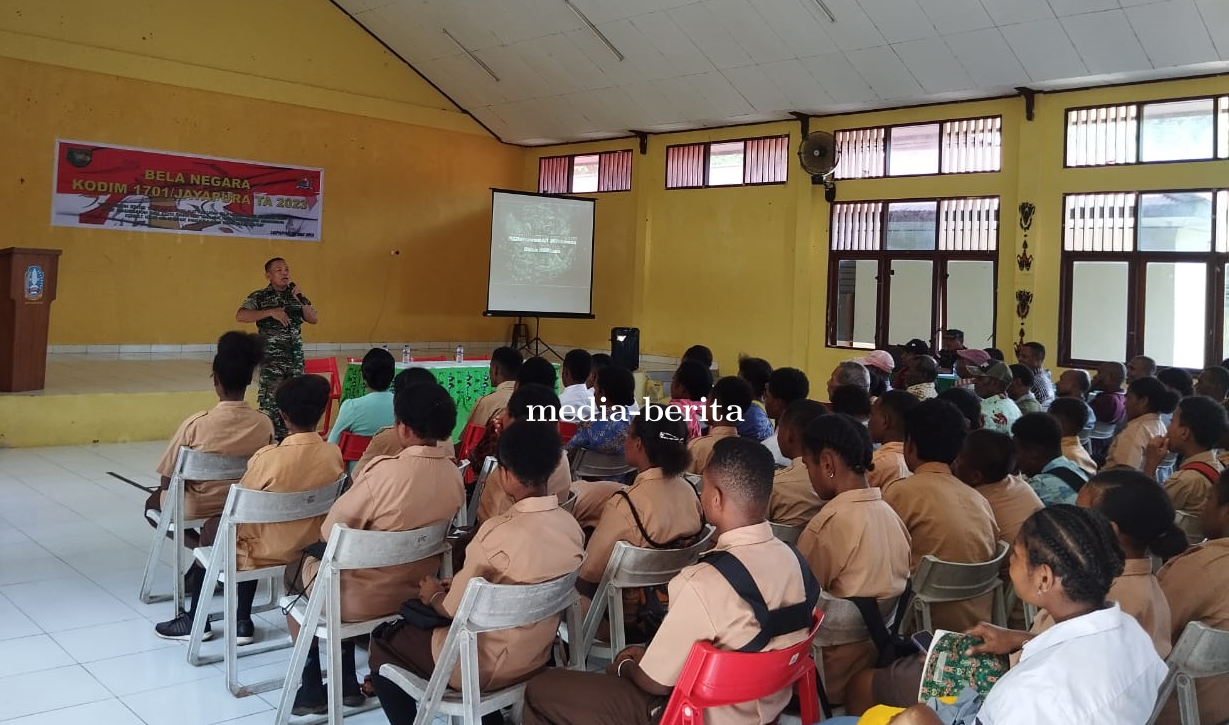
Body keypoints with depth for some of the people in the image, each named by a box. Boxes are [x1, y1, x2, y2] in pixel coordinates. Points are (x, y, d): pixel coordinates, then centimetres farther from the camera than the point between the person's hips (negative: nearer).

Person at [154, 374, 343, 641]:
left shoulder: (269, 457, -25)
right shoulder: (334, 454, -13)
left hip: (268, 551, -5)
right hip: (309, 545, 5)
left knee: (210, 528, 22)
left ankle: (196, 621, 36)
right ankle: (243, 622, 33)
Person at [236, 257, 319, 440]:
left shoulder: (296, 295, 12)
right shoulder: (260, 297, -1)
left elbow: (314, 319, 7)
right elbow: (240, 316, -16)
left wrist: (302, 300, -7)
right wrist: (271, 312, -21)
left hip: (296, 358, 5)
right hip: (271, 358, -4)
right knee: (269, 401, -8)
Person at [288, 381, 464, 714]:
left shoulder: (384, 471, -27)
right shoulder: (454, 476, -9)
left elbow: (330, 532, -16)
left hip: (363, 599, -5)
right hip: (415, 591, 6)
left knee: (297, 570, 24)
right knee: (348, 568, 33)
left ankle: (312, 689, 28)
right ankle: (347, 681, 35)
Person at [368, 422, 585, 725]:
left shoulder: (499, 532, -27)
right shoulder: (571, 526, -6)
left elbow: (453, 609, -15)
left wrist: (434, 595, 5)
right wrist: (460, 585, 11)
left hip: (485, 668, -7)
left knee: (383, 642, 17)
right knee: (418, 625, 29)